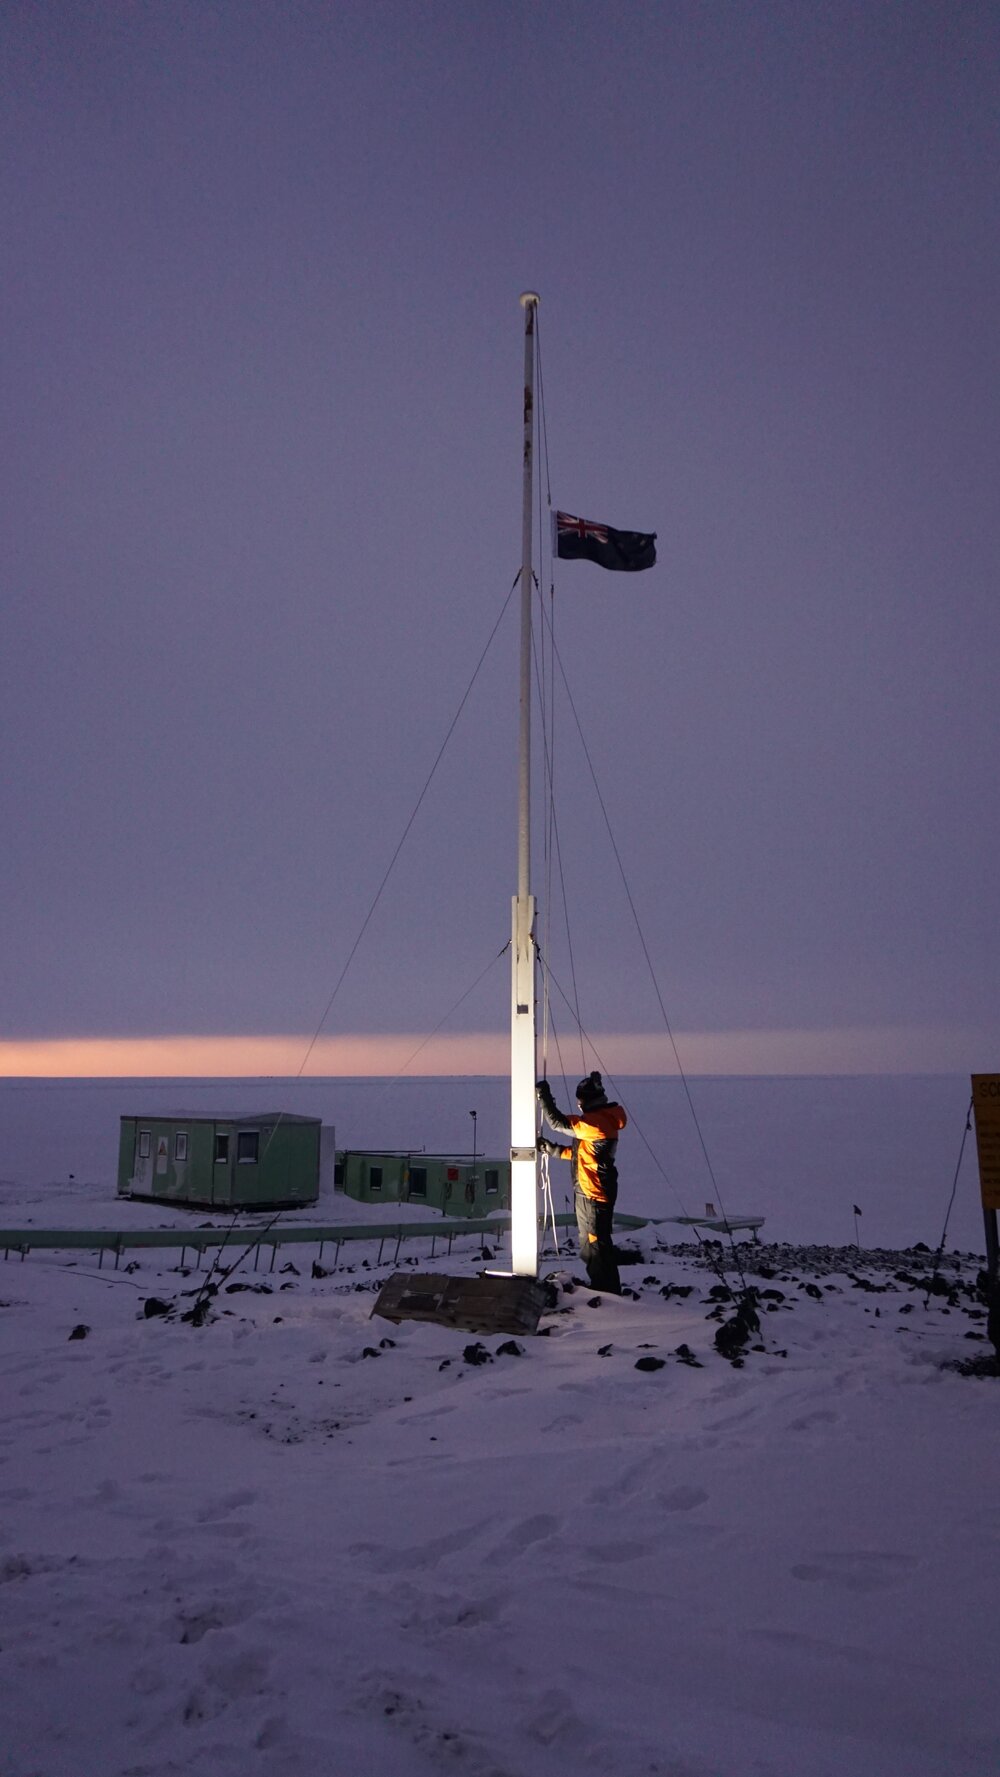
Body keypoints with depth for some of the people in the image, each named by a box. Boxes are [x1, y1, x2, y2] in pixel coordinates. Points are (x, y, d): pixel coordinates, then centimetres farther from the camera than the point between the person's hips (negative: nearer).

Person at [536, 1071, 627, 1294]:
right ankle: (606, 1289, 28)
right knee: (589, 1242, 19)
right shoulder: (600, 1119, 13)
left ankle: (607, 1291, 3)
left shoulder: (597, 1121, -20)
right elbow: (581, 1153, 19)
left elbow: (558, 1123, -23)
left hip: (593, 1194, -11)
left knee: (596, 1243, -4)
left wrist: (544, 1097, -15)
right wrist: (554, 1149, 11)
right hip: (588, 1191, 11)